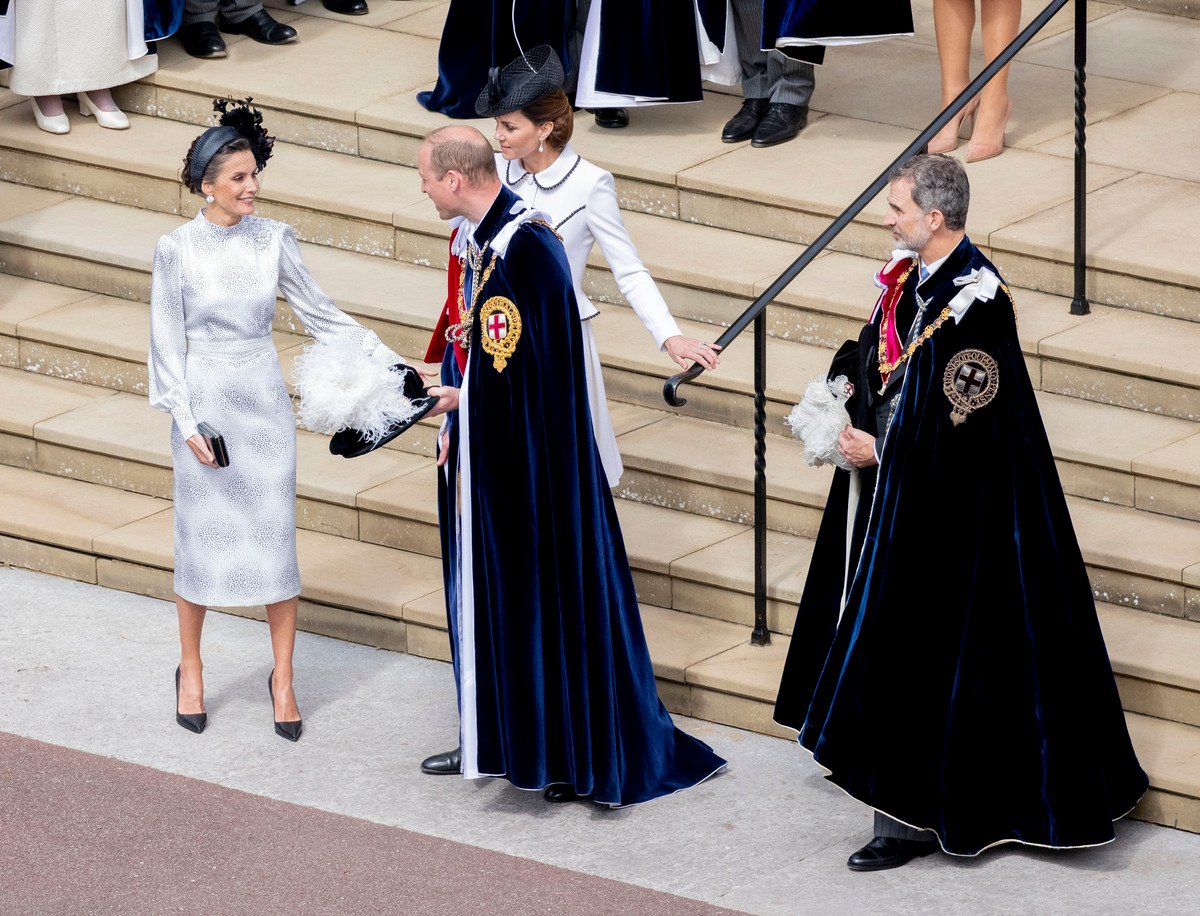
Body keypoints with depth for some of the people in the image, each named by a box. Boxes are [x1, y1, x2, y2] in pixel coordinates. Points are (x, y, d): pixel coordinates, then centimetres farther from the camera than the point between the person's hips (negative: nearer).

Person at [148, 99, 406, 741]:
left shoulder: (272, 240, -3)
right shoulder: (177, 249, -8)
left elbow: (319, 314, 5)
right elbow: (167, 340, -3)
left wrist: (387, 361, 1)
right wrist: (186, 422, -10)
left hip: (265, 402, 2)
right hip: (205, 404, -2)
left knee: (275, 537, 3)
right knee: (202, 538, 7)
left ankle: (282, 678, 14)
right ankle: (191, 670, 24)